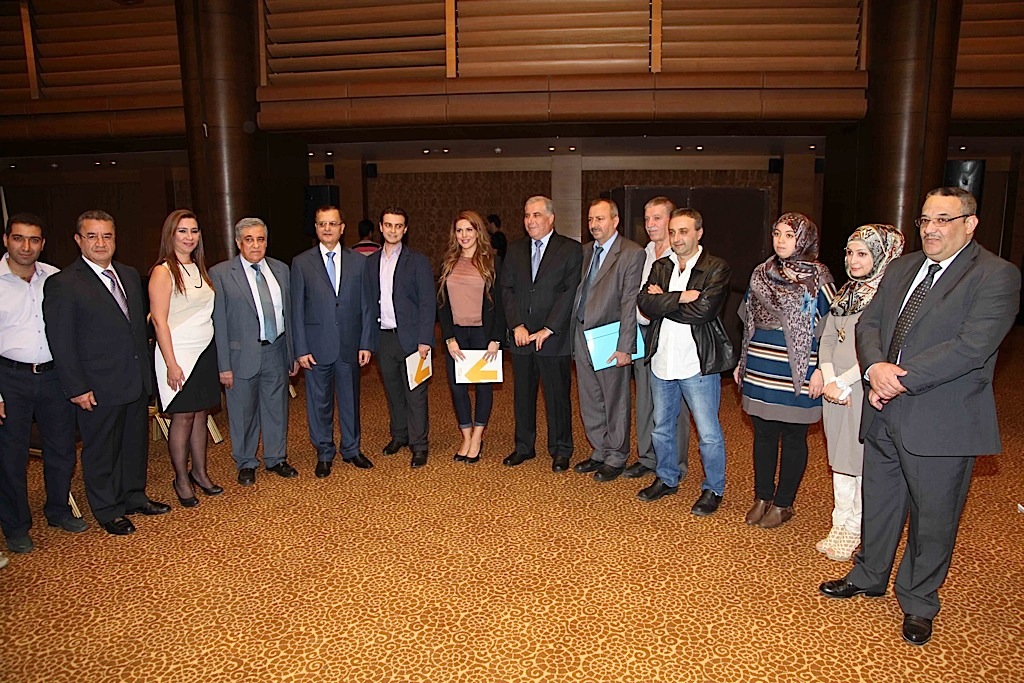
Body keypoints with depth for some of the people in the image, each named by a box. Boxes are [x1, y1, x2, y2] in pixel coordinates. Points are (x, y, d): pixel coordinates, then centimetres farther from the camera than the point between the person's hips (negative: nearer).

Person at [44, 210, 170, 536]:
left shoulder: (130, 275, 8)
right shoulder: (62, 284, -12)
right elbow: (61, 343, -12)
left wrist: (146, 370, 10)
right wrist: (76, 388, -14)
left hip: (137, 381, 6)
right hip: (99, 387, -6)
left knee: (136, 444, 19)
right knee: (101, 451, 10)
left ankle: (134, 497, 37)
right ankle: (108, 511, 26)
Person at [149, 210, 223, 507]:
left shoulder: (199, 268, 11)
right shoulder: (163, 272, -10)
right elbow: (159, 321, -13)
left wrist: (218, 358, 10)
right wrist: (172, 365, -17)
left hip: (206, 352, 6)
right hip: (180, 355, -6)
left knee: (201, 413, 12)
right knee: (182, 417, 1)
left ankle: (200, 471, 25)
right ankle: (181, 480, 15)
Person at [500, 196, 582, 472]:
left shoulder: (571, 250, -2)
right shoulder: (515, 249, 11)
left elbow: (571, 292, -9)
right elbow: (506, 289, 5)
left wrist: (548, 329, -14)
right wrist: (516, 326, -7)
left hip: (554, 338, -4)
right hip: (520, 336, 4)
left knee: (557, 396, 4)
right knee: (522, 395, 12)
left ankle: (560, 450, 18)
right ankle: (524, 447, 26)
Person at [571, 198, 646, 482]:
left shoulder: (632, 253, -10)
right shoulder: (586, 251, 12)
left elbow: (630, 303, -15)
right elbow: (580, 294, 12)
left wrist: (625, 347, -18)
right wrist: (573, 335, 5)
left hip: (609, 341, -7)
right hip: (582, 336, 7)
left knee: (615, 402, 6)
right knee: (590, 401, 15)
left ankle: (616, 458, 21)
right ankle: (599, 452, 31)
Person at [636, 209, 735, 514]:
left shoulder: (717, 269, -7)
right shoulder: (661, 267, 9)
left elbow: (704, 309, -21)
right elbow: (644, 303, -7)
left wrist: (663, 302, -11)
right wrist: (681, 297, -19)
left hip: (698, 363, -5)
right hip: (662, 361, 6)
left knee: (709, 433, 4)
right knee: (662, 427, 19)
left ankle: (713, 489, 22)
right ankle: (667, 479, 37)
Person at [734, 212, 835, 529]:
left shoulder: (817, 278, -6)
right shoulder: (762, 274, 8)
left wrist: (821, 370, -13)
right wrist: (742, 361, 14)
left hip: (795, 372, -5)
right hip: (760, 369, 5)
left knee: (793, 437, 6)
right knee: (763, 434, 12)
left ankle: (783, 503, 18)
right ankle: (762, 497, 25)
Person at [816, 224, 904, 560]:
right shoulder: (846, 292, 11)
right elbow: (827, 338, 9)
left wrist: (844, 382, -14)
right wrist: (829, 380, -5)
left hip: (867, 390, -7)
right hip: (836, 390, 7)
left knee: (864, 462, 2)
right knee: (840, 459, 15)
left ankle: (855, 532, 16)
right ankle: (840, 527, 27)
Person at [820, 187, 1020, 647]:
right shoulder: (900, 268, 11)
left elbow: (971, 347, -21)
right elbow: (868, 323, 7)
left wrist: (901, 379, -21)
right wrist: (876, 367, -14)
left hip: (941, 423, -6)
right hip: (885, 414, 6)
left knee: (932, 518, 9)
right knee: (878, 503, 20)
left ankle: (918, 604, 29)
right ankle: (869, 577, 41)